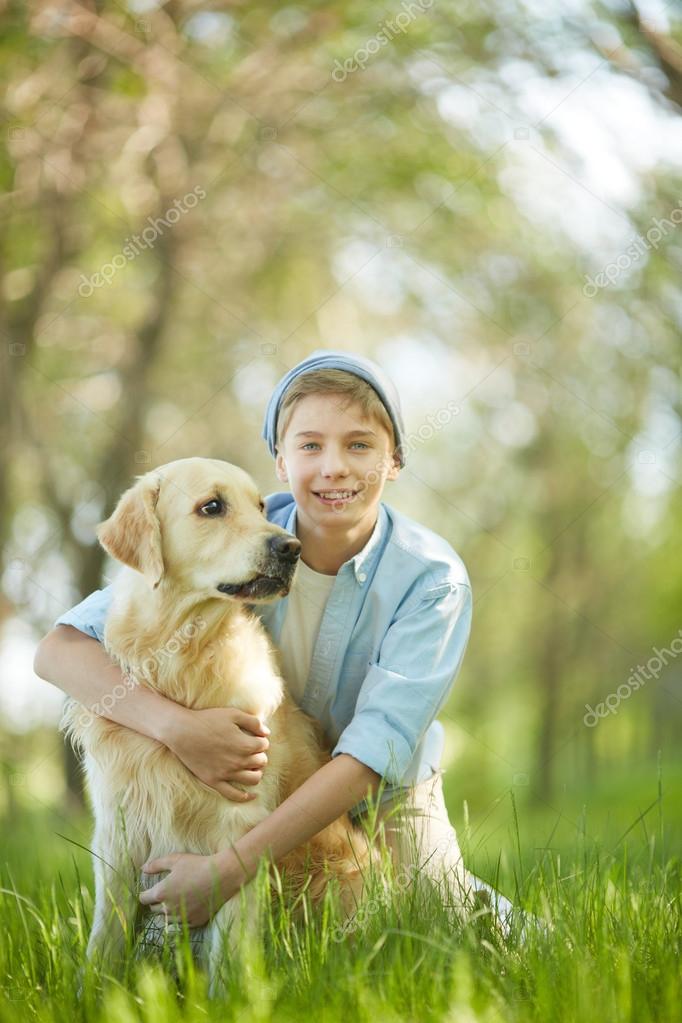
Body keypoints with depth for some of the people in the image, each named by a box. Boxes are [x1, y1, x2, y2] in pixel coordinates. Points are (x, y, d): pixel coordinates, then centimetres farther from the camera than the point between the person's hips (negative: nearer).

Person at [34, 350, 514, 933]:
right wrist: (177, 726, -43)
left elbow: (375, 752, -30)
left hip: (385, 812, -1)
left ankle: (476, 907, 27)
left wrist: (230, 869, -40)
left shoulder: (433, 578, -22)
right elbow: (59, 649, -24)